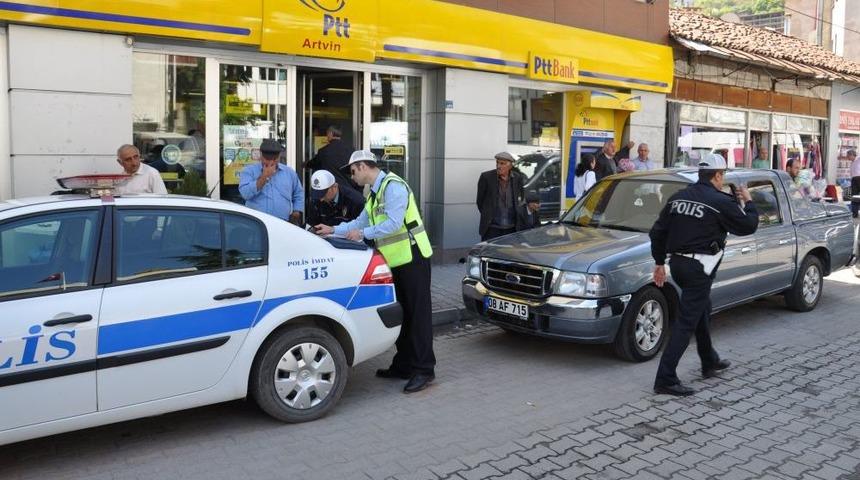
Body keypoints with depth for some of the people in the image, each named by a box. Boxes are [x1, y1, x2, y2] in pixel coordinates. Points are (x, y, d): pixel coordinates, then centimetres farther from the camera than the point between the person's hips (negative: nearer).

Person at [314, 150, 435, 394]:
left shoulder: (393, 186, -15)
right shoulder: (375, 192, 16)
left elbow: (393, 223, -24)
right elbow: (361, 222, 24)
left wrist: (363, 234, -18)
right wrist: (333, 230, 22)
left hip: (412, 258, -10)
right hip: (396, 261, 10)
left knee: (418, 313, -6)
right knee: (401, 314, 14)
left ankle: (423, 370, -2)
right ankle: (403, 365, 23)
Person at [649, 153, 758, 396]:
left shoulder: (678, 197, 9)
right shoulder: (721, 202, -10)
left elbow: (657, 231, 10)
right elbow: (748, 226, 1)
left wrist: (659, 262, 17)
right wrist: (748, 202, 18)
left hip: (677, 263, 8)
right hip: (699, 267, -8)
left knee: (701, 310, 25)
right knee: (687, 321, -6)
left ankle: (710, 362, 40)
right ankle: (666, 379, -7)